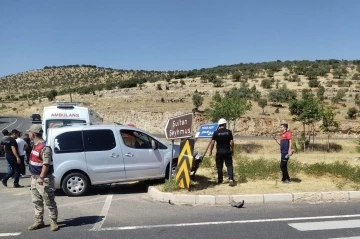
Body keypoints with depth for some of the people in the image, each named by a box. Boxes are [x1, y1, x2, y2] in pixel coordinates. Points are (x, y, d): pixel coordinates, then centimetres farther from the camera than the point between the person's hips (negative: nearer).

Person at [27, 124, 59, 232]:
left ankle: (53, 222, 7)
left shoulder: (44, 147, -20)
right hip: (35, 178, 10)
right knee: (37, 201, 15)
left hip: (44, 179, -10)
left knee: (49, 202, -1)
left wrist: (41, 177, -28)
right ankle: (39, 221, 25)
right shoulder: (35, 145, 12)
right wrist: (34, 176, 20)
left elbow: (46, 164, -24)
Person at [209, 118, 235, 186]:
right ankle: (231, 179, -11)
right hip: (227, 151, 0)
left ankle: (220, 179, 19)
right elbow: (231, 142, -3)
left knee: (219, 166, 10)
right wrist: (232, 150, 9)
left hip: (219, 152, 0)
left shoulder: (216, 133, -3)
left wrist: (210, 151, 4)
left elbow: (212, 143, -6)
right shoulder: (229, 132, -2)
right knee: (229, 165, 3)